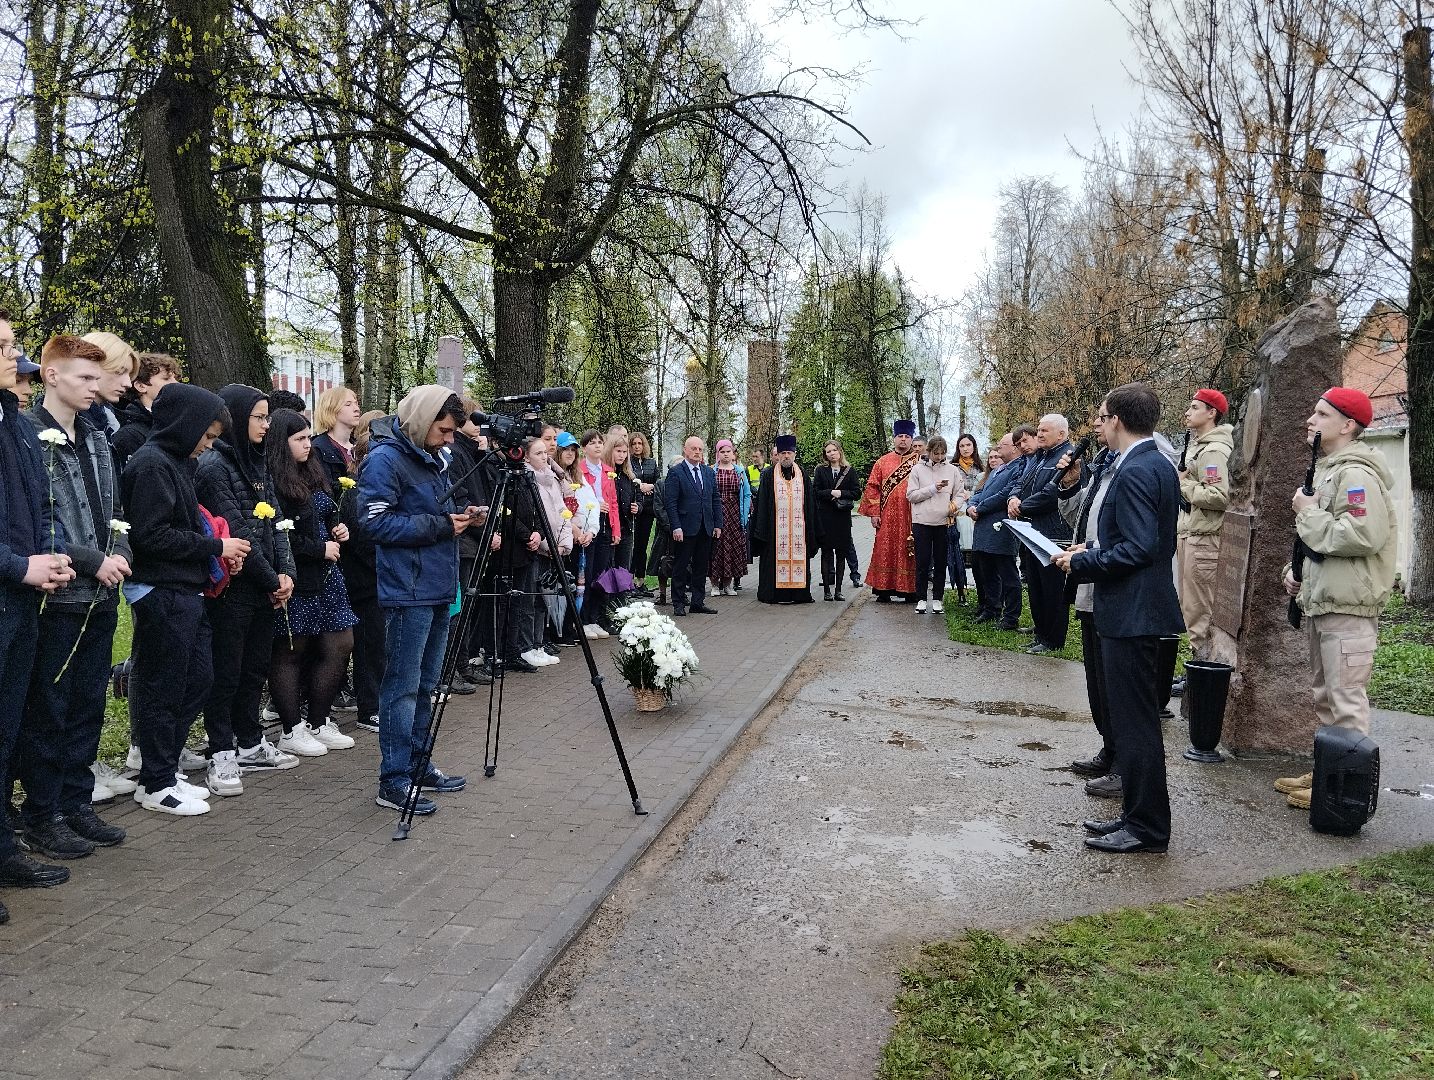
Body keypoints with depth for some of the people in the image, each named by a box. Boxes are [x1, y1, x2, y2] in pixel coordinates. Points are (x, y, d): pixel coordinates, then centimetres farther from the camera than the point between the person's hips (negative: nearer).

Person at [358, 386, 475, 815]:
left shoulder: (434, 459, 16)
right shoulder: (385, 459, -11)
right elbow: (378, 523, -18)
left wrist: (461, 517, 6)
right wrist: (441, 525, -16)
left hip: (438, 587, 9)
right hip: (407, 591, -9)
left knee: (425, 684, 15)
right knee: (402, 686, -4)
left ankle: (418, 765, 25)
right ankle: (394, 782, 3)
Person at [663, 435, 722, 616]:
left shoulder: (709, 472, 12)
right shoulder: (675, 472, -6)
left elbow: (716, 499, 14)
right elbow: (671, 503, -10)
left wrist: (717, 524, 7)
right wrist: (676, 527, -17)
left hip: (706, 529, 5)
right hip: (685, 528, -5)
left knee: (701, 567, 10)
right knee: (680, 567, 2)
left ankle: (698, 602, 18)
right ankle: (678, 603, 10)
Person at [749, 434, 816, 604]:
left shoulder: (802, 474, 11)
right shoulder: (769, 474, 3)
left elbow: (808, 501, 13)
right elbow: (762, 501, 0)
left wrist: (810, 525, 8)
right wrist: (762, 526, -6)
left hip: (798, 525, 2)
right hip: (776, 525, -2)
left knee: (798, 557, 2)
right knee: (775, 558, -2)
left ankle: (799, 593, 8)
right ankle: (773, 593, 5)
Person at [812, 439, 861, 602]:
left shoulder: (849, 471, 6)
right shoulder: (820, 470, 5)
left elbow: (857, 492, 0)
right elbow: (815, 492, -2)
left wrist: (841, 493, -11)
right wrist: (831, 493, -14)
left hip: (843, 517, 1)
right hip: (825, 517, -1)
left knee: (841, 553, 4)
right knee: (826, 553, 0)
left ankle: (838, 590, 11)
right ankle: (827, 590, 3)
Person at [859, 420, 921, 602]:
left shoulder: (920, 462, 5)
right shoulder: (882, 462, 9)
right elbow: (873, 487, 6)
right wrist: (874, 512, -2)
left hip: (911, 517, -1)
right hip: (888, 518, 1)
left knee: (909, 553, 2)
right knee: (886, 551, 1)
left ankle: (908, 590, 10)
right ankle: (884, 590, 7)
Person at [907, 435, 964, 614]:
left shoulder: (952, 470, 7)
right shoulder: (918, 469, 3)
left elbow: (960, 494, 8)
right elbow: (911, 495, -2)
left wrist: (955, 504, -13)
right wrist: (932, 489, -10)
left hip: (944, 522, 1)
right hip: (922, 522, -1)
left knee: (940, 563, 7)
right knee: (922, 562, 1)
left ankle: (937, 599, 16)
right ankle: (921, 599, 10)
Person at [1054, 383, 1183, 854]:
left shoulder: (1134, 472, -19)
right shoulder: (1159, 465, 12)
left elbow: (1138, 548, -24)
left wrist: (1082, 562, -13)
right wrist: (1093, 549, 11)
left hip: (1131, 612, -10)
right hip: (1138, 607, 10)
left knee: (1135, 721, -1)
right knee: (1133, 717, 17)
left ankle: (1147, 827, 10)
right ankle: (1138, 814, 27)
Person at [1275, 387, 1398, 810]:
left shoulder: (1357, 473, -16)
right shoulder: (1328, 470, 17)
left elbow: (1363, 535, -28)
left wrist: (1309, 513, -17)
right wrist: (1299, 569, 12)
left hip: (1348, 606, -11)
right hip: (1321, 601, 11)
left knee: (1347, 700, -5)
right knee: (1325, 695, 18)